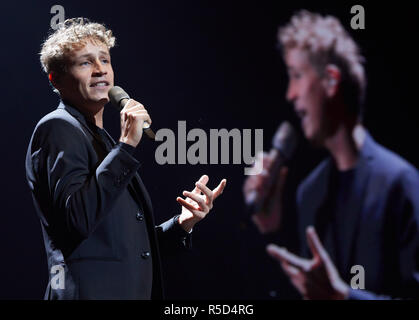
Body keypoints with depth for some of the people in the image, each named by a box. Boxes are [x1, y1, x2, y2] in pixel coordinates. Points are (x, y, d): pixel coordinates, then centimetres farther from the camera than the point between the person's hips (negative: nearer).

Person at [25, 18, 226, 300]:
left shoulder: (105, 142, 21)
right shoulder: (58, 128, -5)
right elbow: (78, 218, -20)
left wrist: (182, 224, 7)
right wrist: (126, 146, -19)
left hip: (137, 291, 8)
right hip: (90, 292, -8)